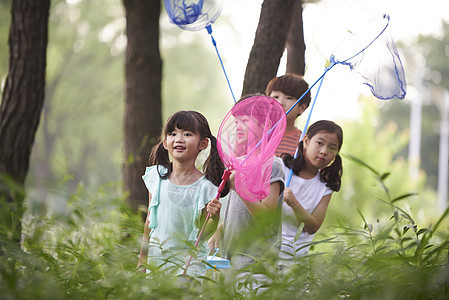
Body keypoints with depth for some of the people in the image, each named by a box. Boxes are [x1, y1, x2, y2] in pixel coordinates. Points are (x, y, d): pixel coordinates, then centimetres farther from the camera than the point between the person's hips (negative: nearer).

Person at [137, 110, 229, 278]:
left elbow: (202, 234, -6)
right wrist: (142, 260, 13)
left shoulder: (204, 187, -11)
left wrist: (214, 218, -26)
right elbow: (150, 220, 10)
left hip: (188, 259, -3)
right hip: (156, 256, 3)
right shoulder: (156, 176, 0)